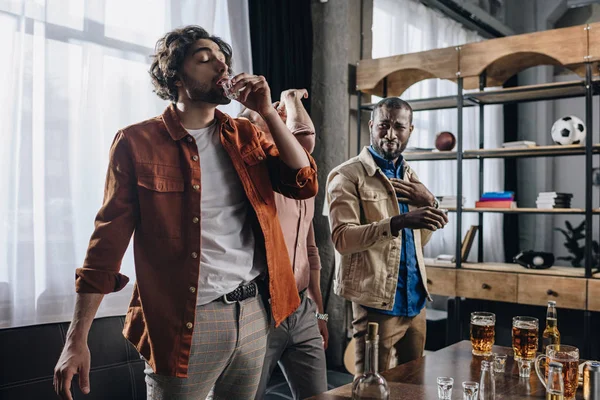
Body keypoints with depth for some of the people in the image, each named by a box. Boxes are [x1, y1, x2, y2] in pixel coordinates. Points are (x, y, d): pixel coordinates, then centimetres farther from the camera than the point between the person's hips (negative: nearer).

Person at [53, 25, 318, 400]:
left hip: (253, 313, 5)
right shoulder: (137, 142, -5)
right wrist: (77, 339, -9)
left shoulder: (246, 135, 8)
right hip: (184, 322, -4)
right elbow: (110, 239, -6)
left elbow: (305, 183, -1)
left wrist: (268, 111, -7)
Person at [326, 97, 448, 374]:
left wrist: (429, 203, -1)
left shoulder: (409, 176, 15)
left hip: (414, 300, 7)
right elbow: (342, 238, -20)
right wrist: (398, 222, -31)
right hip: (375, 304, -7)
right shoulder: (347, 176, -8)